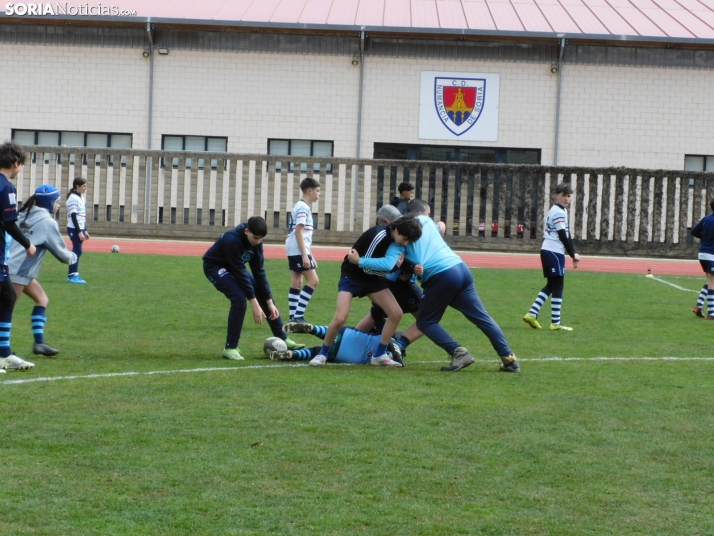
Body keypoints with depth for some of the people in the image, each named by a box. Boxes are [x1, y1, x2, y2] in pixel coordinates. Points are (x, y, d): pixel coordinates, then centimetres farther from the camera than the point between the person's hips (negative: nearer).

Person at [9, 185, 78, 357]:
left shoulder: (25, 215, 14)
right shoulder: (47, 222, -8)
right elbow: (60, 252, -3)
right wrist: (72, 257, 16)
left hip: (12, 266, 9)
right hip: (18, 271, -8)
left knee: (42, 299, 15)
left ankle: (39, 343, 11)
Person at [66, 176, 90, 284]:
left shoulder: (81, 197, 15)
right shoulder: (73, 198, -14)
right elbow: (73, 216, -18)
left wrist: (84, 230, 19)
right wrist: (79, 232, -20)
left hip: (80, 228, 9)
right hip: (74, 229, -9)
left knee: (77, 251, 9)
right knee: (77, 251, -10)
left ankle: (73, 275, 12)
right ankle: (72, 275, -8)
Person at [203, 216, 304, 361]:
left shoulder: (255, 240, -13)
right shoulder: (232, 240, -36)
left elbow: (259, 271, -9)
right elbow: (240, 273, -33)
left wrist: (270, 303, -11)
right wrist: (254, 304, -31)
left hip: (234, 267, 8)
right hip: (215, 267, -8)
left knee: (266, 295, 2)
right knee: (240, 298, -28)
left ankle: (283, 339, 13)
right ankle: (230, 348, -17)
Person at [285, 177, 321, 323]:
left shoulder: (303, 206, 19)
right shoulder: (303, 207, -13)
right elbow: (299, 232, -19)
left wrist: (310, 256, 25)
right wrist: (305, 255, -22)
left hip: (294, 251, 10)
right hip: (298, 250, -10)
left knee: (297, 283, 9)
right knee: (313, 280, -9)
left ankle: (293, 318, 9)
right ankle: (298, 316, -12)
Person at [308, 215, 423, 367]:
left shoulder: (397, 238, -9)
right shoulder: (379, 236, -31)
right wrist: (394, 266, -24)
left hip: (372, 277, 7)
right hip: (352, 276, -6)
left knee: (396, 313, -6)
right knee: (340, 318, -20)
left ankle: (379, 355, 6)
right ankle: (323, 354, 3)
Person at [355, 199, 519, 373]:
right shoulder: (427, 222, 22)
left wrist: (360, 261, 9)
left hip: (441, 276, -5)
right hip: (461, 268, 6)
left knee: (425, 322, 8)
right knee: (481, 317, 10)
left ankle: (459, 352, -9)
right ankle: (508, 357, 5)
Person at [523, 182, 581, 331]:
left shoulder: (558, 211, 20)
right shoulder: (559, 212, -12)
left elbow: (566, 235, 20)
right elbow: (563, 236, -16)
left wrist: (573, 254, 15)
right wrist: (573, 254, -8)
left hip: (548, 251, 10)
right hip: (554, 252, -10)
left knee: (551, 285, 15)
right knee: (558, 286, -5)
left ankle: (532, 314, 9)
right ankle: (555, 323, -3)